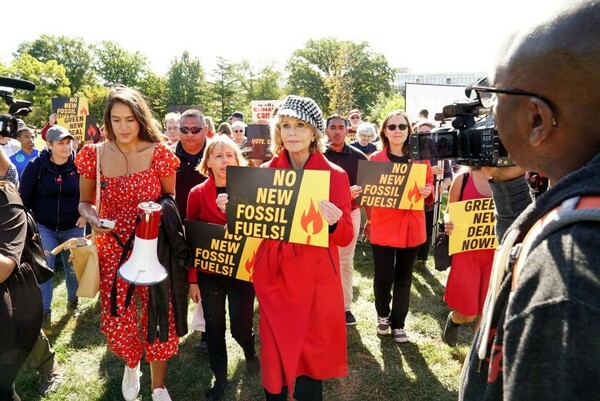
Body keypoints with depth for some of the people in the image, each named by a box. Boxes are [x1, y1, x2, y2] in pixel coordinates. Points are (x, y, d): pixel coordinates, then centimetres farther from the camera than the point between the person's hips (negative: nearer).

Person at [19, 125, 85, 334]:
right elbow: (24, 196, -2)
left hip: (73, 227, 1)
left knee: (73, 267, 14)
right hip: (43, 226, -1)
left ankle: (73, 301, 36)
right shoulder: (37, 165, -10)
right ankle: (44, 313, 5)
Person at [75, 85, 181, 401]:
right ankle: (131, 365, 44)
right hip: (112, 250, 2)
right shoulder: (94, 154, -2)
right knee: (116, 321, 7)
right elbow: (84, 202, 8)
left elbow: (171, 199, 4)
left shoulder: (159, 152, -7)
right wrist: (91, 217, -13)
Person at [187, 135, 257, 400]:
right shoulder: (197, 193, -3)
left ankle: (250, 352, 42)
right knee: (214, 328, 11)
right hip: (209, 273, 1)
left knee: (241, 327, 6)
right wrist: (192, 279, -1)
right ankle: (220, 378, 35)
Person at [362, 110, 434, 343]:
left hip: (411, 226, 2)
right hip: (383, 226, -2)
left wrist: (428, 191, -13)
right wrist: (369, 221, -15)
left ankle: (398, 324, 28)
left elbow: (430, 187, 10)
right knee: (383, 276, -3)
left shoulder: (420, 158, 4)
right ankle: (382, 315, 27)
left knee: (404, 276, 11)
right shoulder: (375, 159, -1)